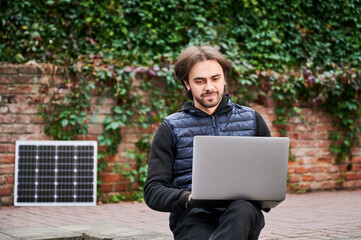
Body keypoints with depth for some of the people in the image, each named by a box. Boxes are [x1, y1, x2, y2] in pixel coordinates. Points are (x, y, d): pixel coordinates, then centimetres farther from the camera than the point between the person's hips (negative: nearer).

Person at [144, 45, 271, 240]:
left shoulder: (252, 120, 18)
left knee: (243, 210, -37)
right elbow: (153, 192, 5)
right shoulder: (171, 129, 12)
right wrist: (189, 198, -17)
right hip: (194, 215, -2)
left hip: (242, 213, 3)